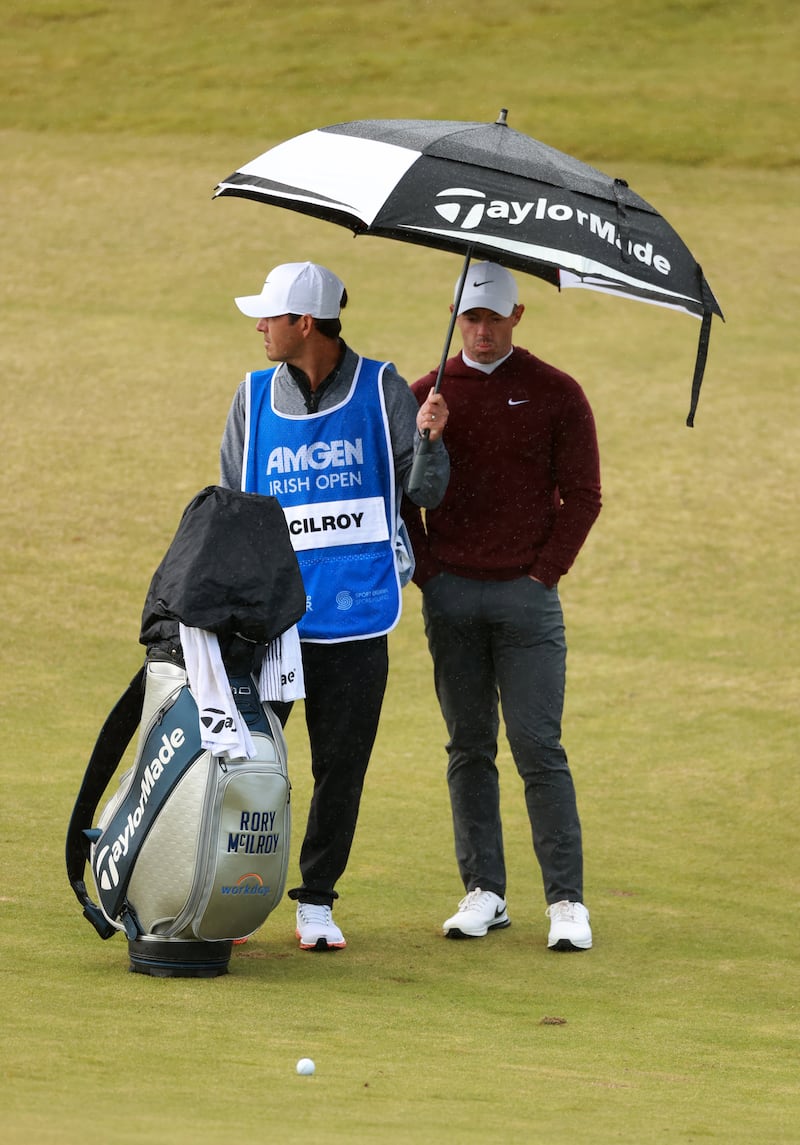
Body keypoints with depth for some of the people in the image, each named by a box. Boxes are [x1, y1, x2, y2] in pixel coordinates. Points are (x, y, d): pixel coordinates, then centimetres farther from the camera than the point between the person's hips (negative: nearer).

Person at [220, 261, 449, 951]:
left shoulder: (381, 390, 2)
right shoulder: (254, 398, 7)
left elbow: (426, 493, 1)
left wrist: (427, 439, -18)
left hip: (355, 612, -1)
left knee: (342, 766, 5)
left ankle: (317, 901, 18)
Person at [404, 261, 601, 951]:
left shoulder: (556, 394, 3)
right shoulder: (427, 396, 9)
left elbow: (583, 494, 3)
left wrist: (545, 570, -4)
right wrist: (425, 569, 2)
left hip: (526, 595, -3)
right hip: (450, 595, 3)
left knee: (538, 747, -6)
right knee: (470, 747, 6)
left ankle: (567, 900, -3)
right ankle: (484, 892, 11)